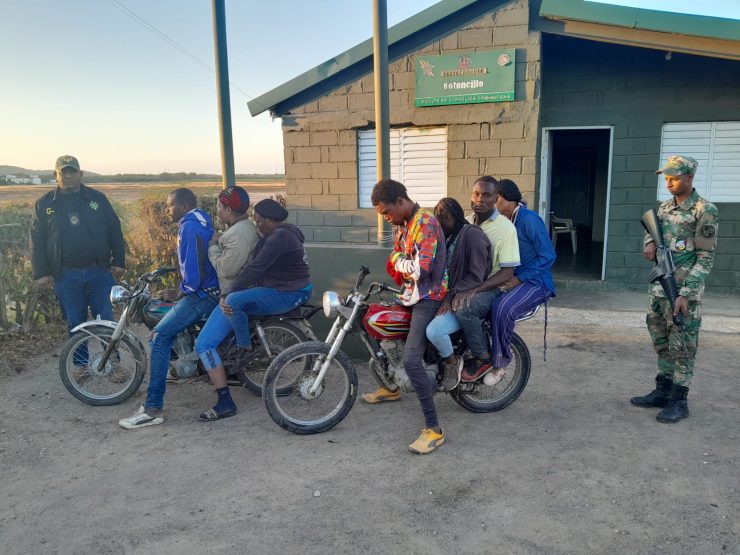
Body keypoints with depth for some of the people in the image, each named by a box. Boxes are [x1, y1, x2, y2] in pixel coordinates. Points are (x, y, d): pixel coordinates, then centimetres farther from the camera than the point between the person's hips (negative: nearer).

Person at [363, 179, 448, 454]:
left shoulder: (425, 223, -19)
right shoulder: (404, 225, 11)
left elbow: (421, 268, -28)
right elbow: (394, 263, 14)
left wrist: (397, 259, -10)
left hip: (428, 298, -10)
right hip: (411, 295, 10)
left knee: (411, 361, -22)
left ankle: (434, 429, -16)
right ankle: (391, 387, 48)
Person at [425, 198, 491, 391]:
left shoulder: (472, 234, -14)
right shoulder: (448, 236, 15)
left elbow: (476, 277, -19)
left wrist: (451, 297, -23)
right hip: (447, 296, 10)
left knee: (434, 330, -30)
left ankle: (452, 361, -1)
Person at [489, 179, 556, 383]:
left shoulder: (529, 220, -14)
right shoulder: (505, 221, 10)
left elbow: (548, 256, -16)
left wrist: (519, 278, -20)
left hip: (535, 282, -8)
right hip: (512, 279, 8)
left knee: (502, 308, -34)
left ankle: (500, 362, -17)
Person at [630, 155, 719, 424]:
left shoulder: (704, 211, -10)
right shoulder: (665, 207, 10)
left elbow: (705, 258, -12)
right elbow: (651, 228, 28)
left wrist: (685, 293, -18)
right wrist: (650, 243, 2)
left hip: (684, 290, -7)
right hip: (659, 287, 7)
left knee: (682, 346, 0)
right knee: (662, 341, 14)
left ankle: (679, 401, 9)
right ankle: (662, 391, 26)